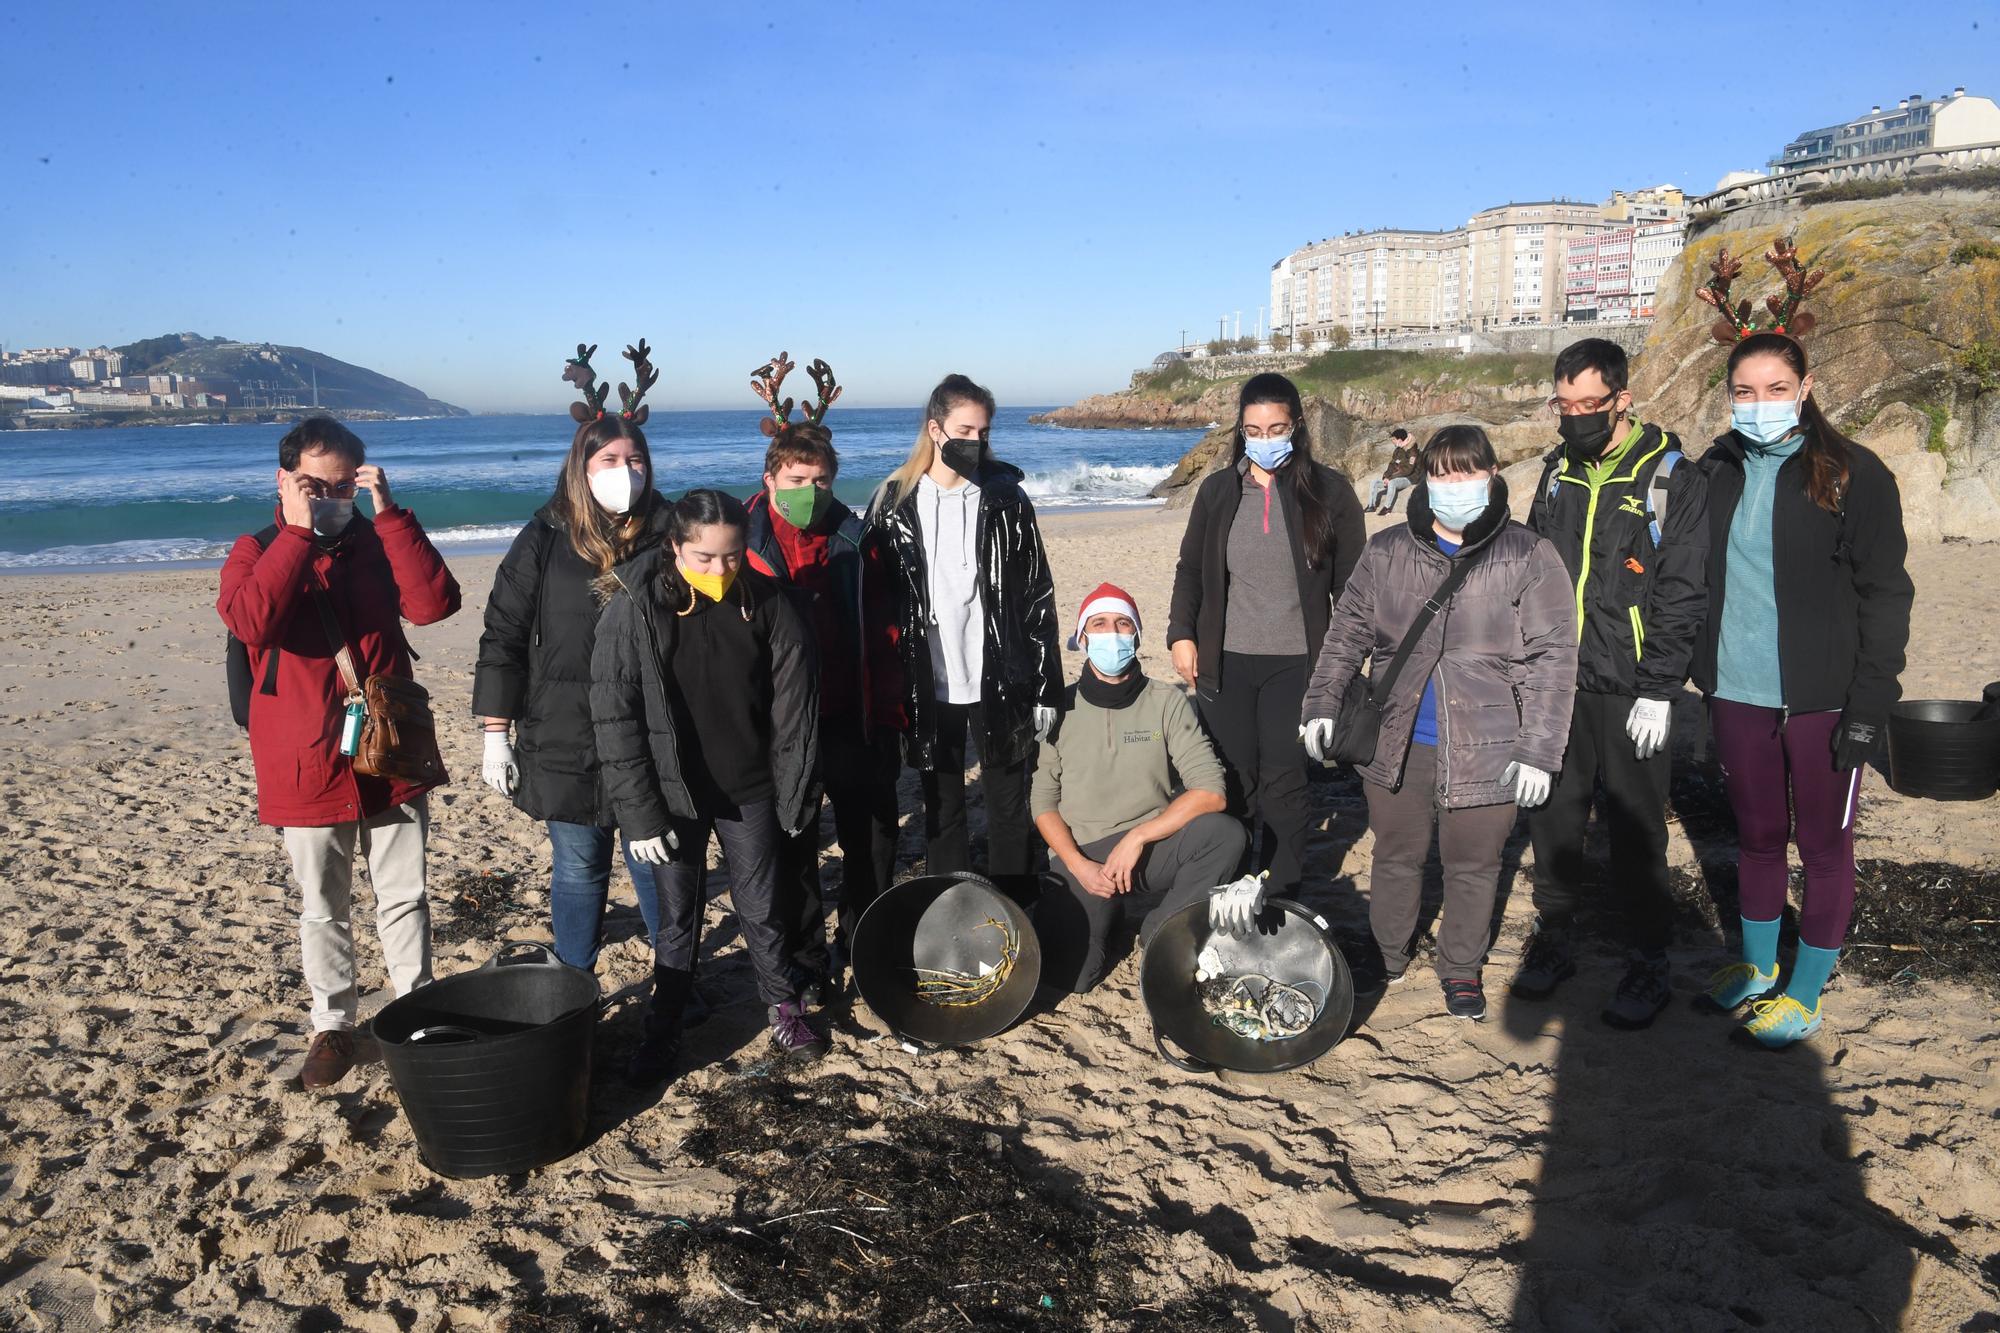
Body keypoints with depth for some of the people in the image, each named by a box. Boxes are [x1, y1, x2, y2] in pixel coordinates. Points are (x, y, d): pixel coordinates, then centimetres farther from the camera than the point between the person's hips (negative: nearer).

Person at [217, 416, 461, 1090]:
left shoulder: (379, 542, 4)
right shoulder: (257, 551, -1)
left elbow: (434, 603, -15)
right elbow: (250, 619, -23)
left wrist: (389, 511, -17)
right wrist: (298, 531, -23)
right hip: (307, 768, -1)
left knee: (405, 898, 11)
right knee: (323, 909, 10)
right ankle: (333, 1025, 26)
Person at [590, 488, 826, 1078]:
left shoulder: (765, 602, -8)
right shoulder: (635, 609, -13)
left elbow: (793, 703, -2)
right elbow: (614, 719, -11)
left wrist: (793, 795, -2)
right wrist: (640, 813, -13)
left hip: (749, 791, 1)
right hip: (673, 796, -1)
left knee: (761, 907, 13)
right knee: (678, 915, 9)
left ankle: (784, 1008, 32)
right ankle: (663, 1028, 25)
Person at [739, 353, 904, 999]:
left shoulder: (855, 541, 2)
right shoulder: (746, 544, -5)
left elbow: (883, 633, 4)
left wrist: (889, 718, 2)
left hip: (853, 721, 2)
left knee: (872, 837, 11)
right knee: (794, 847, 10)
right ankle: (807, 960, 26)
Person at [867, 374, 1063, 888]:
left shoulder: (1006, 499, 0)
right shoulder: (894, 503, 1)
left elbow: (1038, 595, 0)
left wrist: (1045, 687, -2)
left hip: (1000, 684, -1)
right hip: (928, 687, 1)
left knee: (1008, 809, 8)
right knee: (942, 811, 13)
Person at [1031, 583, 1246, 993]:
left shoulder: (1165, 701, 0)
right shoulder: (1061, 707, 2)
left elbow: (1211, 791, -9)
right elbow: (1043, 801, 2)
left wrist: (1137, 837, -17)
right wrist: (1078, 865, -13)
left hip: (1151, 850, 0)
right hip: (1080, 859, 0)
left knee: (1226, 833, -29)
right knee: (1069, 973, -21)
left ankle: (1160, 930, -6)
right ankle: (1108, 913, 13)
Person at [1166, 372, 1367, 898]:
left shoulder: (1329, 491, -1)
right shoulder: (1218, 490, 7)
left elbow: (1351, 581, 3)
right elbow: (1189, 569, 13)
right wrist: (1181, 634, 1)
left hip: (1295, 663, -2)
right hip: (1224, 662, 2)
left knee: (1284, 785, -2)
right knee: (1231, 785, 6)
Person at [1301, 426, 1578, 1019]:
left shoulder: (1529, 559, -5)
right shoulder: (1387, 552, 3)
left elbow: (1551, 661, -5)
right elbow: (1347, 633, 11)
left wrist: (1538, 751, -10)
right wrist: (1322, 704, 3)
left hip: (1484, 752, -2)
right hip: (1396, 745, 2)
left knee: (1473, 865, 13)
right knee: (1397, 857, 16)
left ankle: (1461, 968, 34)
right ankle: (1386, 958, 37)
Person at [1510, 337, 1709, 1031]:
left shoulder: (1672, 478, -7)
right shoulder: (1558, 473, 10)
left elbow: (1682, 592, -9)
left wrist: (1658, 690, -13)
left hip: (1630, 692, -5)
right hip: (1556, 686, 5)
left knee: (1635, 831, 3)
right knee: (1552, 819, 12)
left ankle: (1649, 964, 18)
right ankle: (1554, 940, 28)